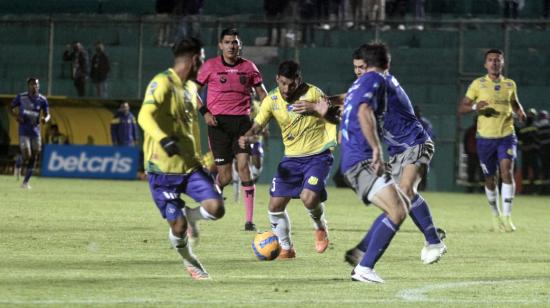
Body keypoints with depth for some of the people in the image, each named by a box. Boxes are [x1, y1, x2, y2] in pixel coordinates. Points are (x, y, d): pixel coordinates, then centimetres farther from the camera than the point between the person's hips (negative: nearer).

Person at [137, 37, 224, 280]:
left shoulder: (191, 88, 13)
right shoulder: (162, 83, -14)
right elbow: (145, 116, -30)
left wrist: (198, 157, 31)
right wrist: (163, 139, -46)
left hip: (190, 165, 6)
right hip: (163, 169, -6)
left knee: (216, 209, -14)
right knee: (179, 226, -4)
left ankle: (188, 215, 19)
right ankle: (189, 261, 26)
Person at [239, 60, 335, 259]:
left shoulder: (312, 94, -13)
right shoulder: (272, 100, -5)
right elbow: (256, 128, -7)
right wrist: (247, 138, -30)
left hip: (318, 155, -4)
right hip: (292, 158, 4)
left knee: (309, 198, -25)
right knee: (275, 206, -2)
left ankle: (320, 227, 10)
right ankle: (286, 248, 20)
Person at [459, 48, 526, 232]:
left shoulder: (510, 84, 8)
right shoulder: (478, 84, 1)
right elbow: (461, 108, 0)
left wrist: (520, 112, 3)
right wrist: (475, 107, -22)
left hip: (506, 136, 0)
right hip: (485, 137, 0)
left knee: (507, 171, -18)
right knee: (490, 179, 6)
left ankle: (507, 216, -16)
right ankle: (496, 215, 26)